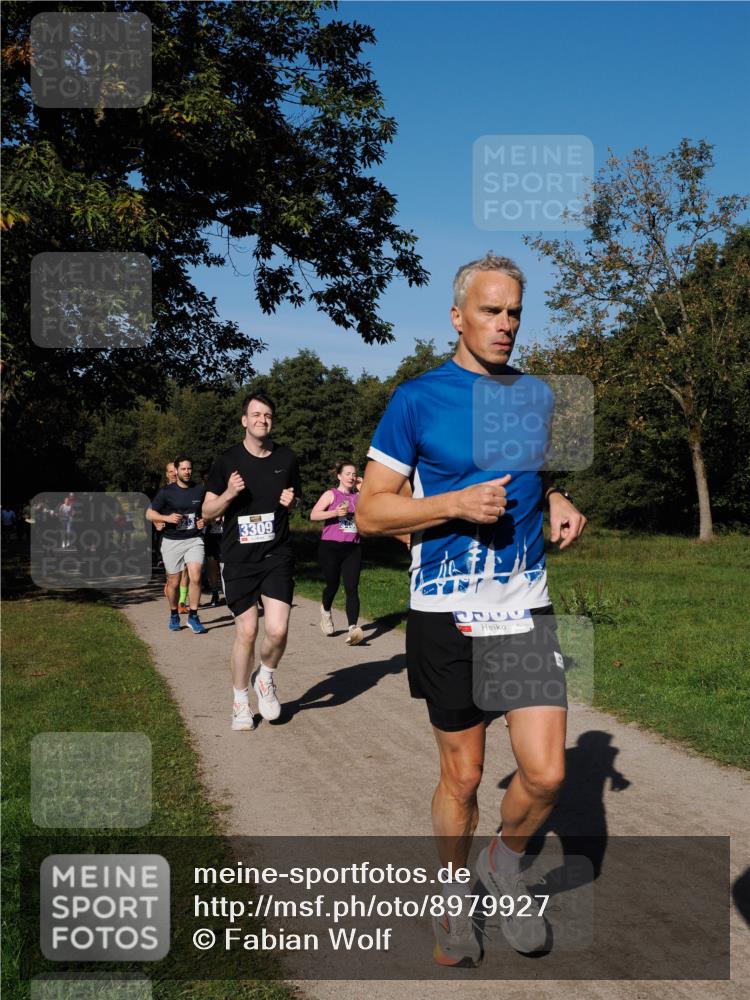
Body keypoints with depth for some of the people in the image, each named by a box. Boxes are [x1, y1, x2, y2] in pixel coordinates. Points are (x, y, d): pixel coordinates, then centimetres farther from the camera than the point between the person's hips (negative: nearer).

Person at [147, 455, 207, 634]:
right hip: (172, 541, -1)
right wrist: (167, 518, -17)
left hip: (194, 540, 1)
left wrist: (204, 520, -1)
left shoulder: (200, 490, 5)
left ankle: (193, 617, -4)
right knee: (173, 583, 7)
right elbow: (149, 514, 1)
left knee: (195, 577, -17)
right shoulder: (166, 492, -2)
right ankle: (174, 616, 30)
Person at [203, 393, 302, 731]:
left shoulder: (287, 458, 5)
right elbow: (208, 511, 3)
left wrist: (292, 501, -4)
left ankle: (265, 678, 21)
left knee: (277, 630, -11)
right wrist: (229, 493, -16)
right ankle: (240, 702, 22)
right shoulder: (227, 461, -1)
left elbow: (298, 498, 20)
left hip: (277, 555, 1)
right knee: (246, 631, 1)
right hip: (238, 559, -1)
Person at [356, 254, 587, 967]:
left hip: (526, 609, 3)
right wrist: (458, 503, -19)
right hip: (446, 615, -3)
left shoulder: (535, 394, 8)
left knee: (546, 773, -5)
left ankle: (504, 864, 27)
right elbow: (370, 512, -5)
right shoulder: (416, 400, -5)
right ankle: (453, 899, 34)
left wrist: (560, 505, 1)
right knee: (462, 776, 8)